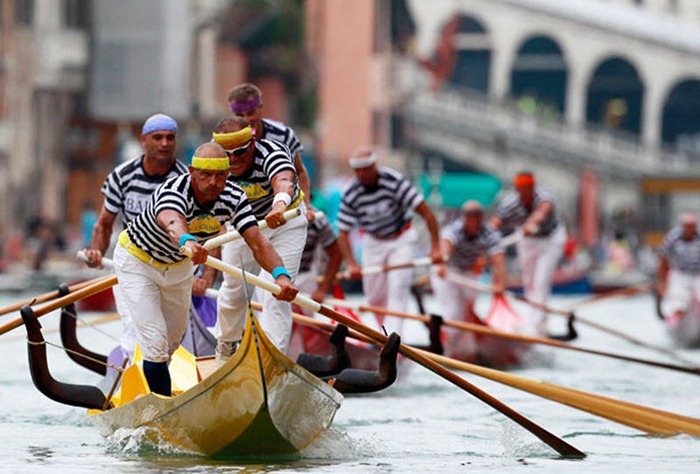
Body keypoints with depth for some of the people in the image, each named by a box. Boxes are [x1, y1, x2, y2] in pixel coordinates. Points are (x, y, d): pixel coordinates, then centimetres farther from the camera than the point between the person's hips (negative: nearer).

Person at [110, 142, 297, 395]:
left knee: (172, 341, 19)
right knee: (156, 343, -17)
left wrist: (280, 274, -52)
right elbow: (172, 222, -63)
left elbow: (257, 242, -32)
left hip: (178, 266, 6)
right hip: (137, 262, -6)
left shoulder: (233, 198, -22)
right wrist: (187, 241, -87)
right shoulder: (173, 192, -39)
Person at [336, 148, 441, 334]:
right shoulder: (351, 195, -16)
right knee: (374, 296, 2)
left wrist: (435, 247, -26)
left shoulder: (394, 181, -25)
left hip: (401, 239, -3)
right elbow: (343, 233, -13)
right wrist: (351, 264, -27)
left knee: (398, 288, -17)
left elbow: (426, 212, -23)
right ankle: (384, 332, 24)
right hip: (373, 242, 3)